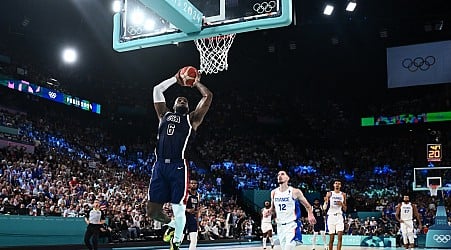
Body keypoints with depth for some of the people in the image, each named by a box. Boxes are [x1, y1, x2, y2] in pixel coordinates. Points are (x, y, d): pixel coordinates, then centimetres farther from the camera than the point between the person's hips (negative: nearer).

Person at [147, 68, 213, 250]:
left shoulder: (192, 118, 14)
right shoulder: (165, 115, 23)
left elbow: (208, 96, 9)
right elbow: (157, 90, 24)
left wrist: (196, 83, 22)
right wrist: (175, 79, 26)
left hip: (178, 166, -3)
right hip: (160, 165, 3)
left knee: (178, 209, -3)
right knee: (152, 210, 2)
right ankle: (171, 224, 32)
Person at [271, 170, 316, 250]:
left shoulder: (295, 192, -8)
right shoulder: (274, 192, 4)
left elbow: (307, 205, 1)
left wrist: (310, 215, -18)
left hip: (292, 224, -5)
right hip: (280, 225, 5)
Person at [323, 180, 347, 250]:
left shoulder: (343, 194, 7)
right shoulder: (329, 193, 1)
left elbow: (345, 209, 11)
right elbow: (325, 208, -1)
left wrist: (342, 204, -9)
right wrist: (326, 202, -21)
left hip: (339, 217, 1)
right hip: (331, 216, -1)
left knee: (340, 237, -9)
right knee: (331, 238, 2)